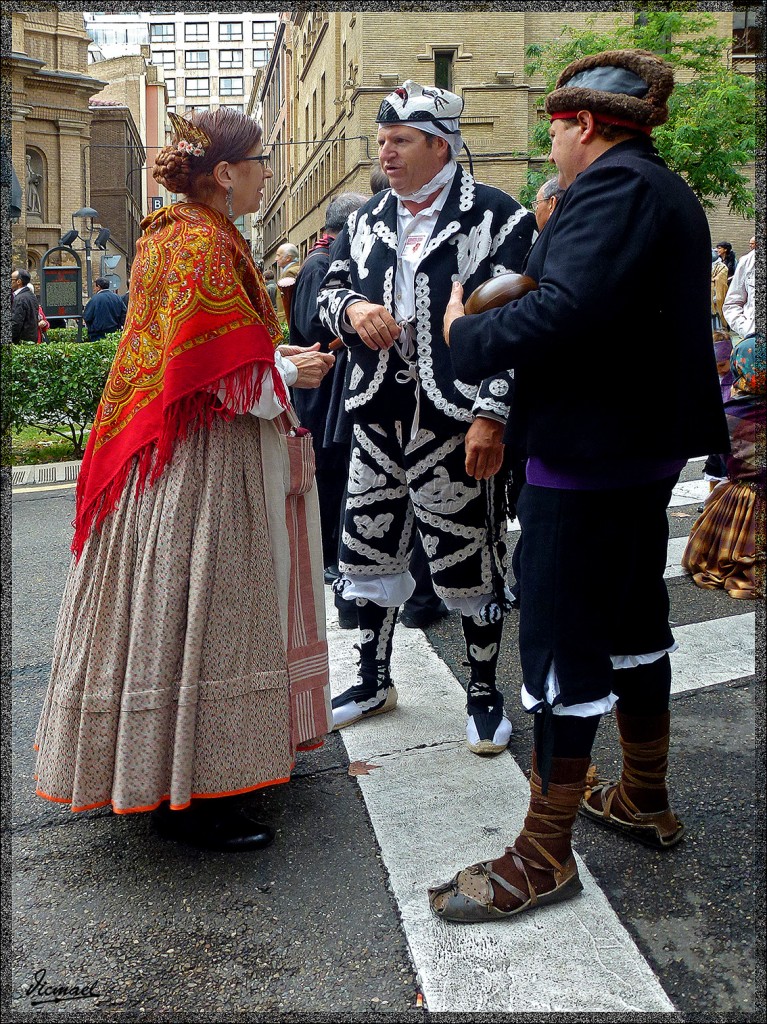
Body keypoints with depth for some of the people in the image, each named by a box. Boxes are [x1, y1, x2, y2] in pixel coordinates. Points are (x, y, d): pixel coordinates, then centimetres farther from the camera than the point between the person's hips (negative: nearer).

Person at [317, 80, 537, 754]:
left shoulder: (496, 217, -5)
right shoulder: (367, 220, 14)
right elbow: (329, 291, 21)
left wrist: (492, 415, -17)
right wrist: (353, 309, -5)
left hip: (457, 422, -6)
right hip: (377, 416, 6)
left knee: (471, 561, 3)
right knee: (371, 552, 13)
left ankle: (484, 693, 22)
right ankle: (375, 681, 32)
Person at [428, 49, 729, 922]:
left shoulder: (612, 186, -15)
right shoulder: (667, 191, 18)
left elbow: (567, 308, -28)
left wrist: (469, 335, -14)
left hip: (588, 451, -11)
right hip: (647, 443, 11)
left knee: (561, 641, -4)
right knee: (633, 620, 19)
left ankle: (544, 854, 7)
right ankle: (644, 800, 35)